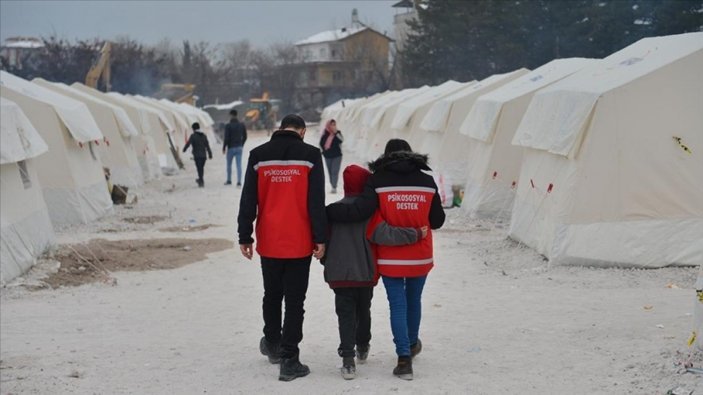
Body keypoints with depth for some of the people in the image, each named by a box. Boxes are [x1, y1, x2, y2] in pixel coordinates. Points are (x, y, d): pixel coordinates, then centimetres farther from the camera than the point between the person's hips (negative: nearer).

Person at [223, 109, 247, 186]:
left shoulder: (228, 126, -11)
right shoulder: (242, 125, 4)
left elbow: (226, 138, -13)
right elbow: (245, 137, 10)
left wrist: (224, 148, -3)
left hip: (231, 148, -3)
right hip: (239, 148, 3)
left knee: (229, 165, 13)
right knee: (239, 165, 1)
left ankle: (229, 180, 20)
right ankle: (239, 181, -5)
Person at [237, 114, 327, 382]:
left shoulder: (258, 156, 2)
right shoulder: (310, 155, -5)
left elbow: (248, 201, 3)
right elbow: (316, 202, -8)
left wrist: (244, 237, 8)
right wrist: (320, 239, -3)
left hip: (268, 242, 3)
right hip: (299, 243, -3)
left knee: (272, 294, 21)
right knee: (295, 301, 2)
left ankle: (272, 343, 39)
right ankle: (289, 360, 2)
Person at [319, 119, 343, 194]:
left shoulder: (337, 133, -3)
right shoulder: (325, 134, 1)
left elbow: (341, 140, -21)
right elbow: (321, 143, 9)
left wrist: (336, 133, -26)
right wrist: (324, 149, -3)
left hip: (337, 155, -3)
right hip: (328, 156, 3)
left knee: (334, 171, -12)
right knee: (330, 172, 9)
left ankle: (334, 188, -16)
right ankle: (333, 187, 19)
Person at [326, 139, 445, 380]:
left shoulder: (378, 181, -9)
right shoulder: (427, 182, 0)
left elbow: (359, 211, -22)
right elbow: (437, 221, 4)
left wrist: (325, 211, -16)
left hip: (391, 258, -2)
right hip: (420, 257, 3)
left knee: (398, 305, 3)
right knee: (414, 300, 21)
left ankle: (404, 358, -4)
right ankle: (412, 343, 41)